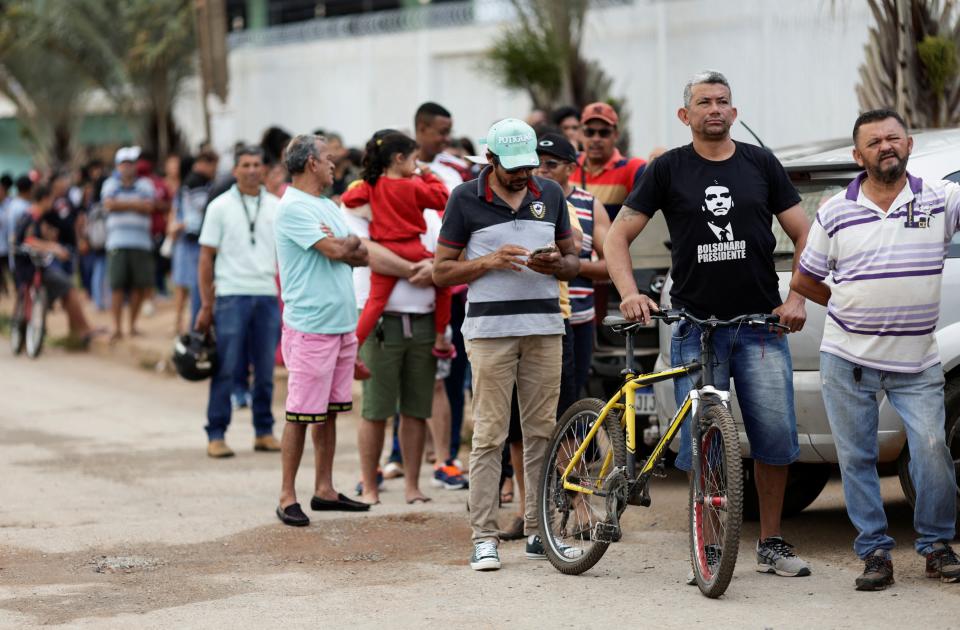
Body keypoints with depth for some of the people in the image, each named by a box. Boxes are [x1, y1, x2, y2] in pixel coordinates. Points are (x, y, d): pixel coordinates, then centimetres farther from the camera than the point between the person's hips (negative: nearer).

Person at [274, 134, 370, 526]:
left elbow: (360, 255, 15)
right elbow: (336, 250, -18)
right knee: (301, 414, -6)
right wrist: (351, 242, 2)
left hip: (342, 324, 9)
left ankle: (324, 490, 20)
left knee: (330, 410, 13)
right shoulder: (293, 208, -12)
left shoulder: (329, 207, 18)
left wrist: (343, 244, -5)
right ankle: (287, 497, -2)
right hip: (309, 327, -9)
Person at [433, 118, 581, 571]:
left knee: (542, 431, 4)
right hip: (490, 328, -3)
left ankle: (539, 531, 11)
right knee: (489, 435, -6)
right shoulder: (466, 199, 1)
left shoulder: (550, 195, 12)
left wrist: (555, 264, -5)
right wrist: (490, 261, -13)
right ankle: (484, 537, -4)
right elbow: (441, 270, 2)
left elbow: (573, 260, 18)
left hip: (544, 325, 4)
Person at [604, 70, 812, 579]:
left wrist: (796, 297, -2)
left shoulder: (761, 164, 9)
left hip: (761, 326, 1)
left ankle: (771, 545, 10)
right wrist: (629, 293, -11)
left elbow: (802, 234, 11)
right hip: (695, 327, -1)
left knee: (776, 436, -3)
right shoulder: (668, 170, 5)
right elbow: (618, 235, 5)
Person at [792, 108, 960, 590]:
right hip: (847, 360, 1)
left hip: (917, 364, -1)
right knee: (856, 459, 3)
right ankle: (874, 552, 13)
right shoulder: (835, 212, 2)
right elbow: (804, 281, 12)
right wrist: (851, 309, 8)